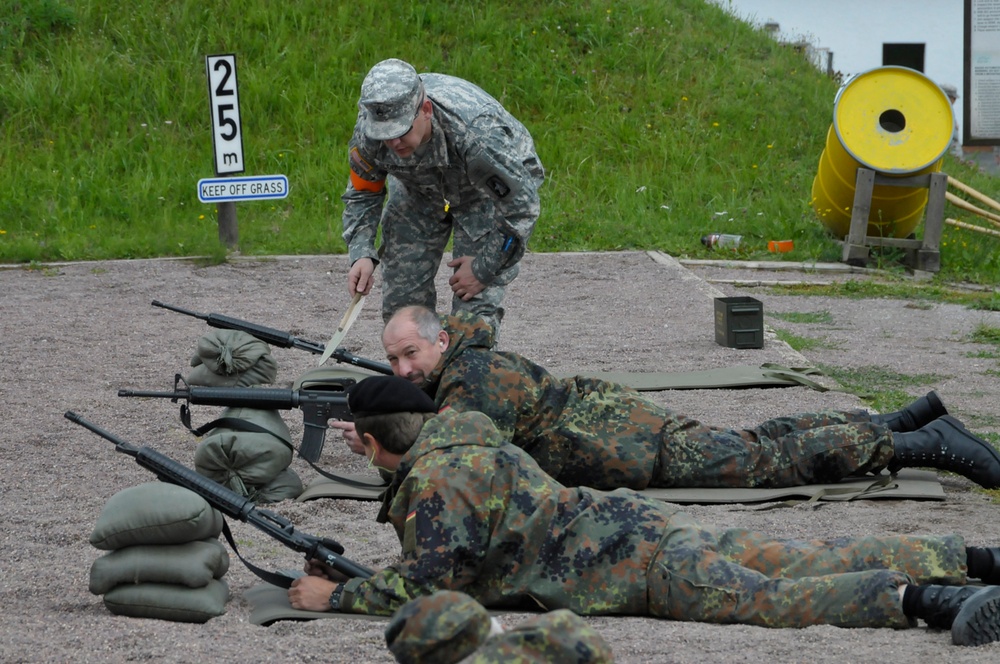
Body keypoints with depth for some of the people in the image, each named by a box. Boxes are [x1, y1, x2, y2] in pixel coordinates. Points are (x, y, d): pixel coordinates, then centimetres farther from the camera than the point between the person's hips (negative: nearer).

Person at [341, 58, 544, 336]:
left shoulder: (478, 130, -43)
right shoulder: (368, 131, -29)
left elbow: (520, 206, -30)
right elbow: (362, 194, -7)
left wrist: (483, 268, -22)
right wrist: (361, 254, -23)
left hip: (490, 188, -4)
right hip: (417, 188, 4)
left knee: (475, 305, -16)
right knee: (402, 298, 0)